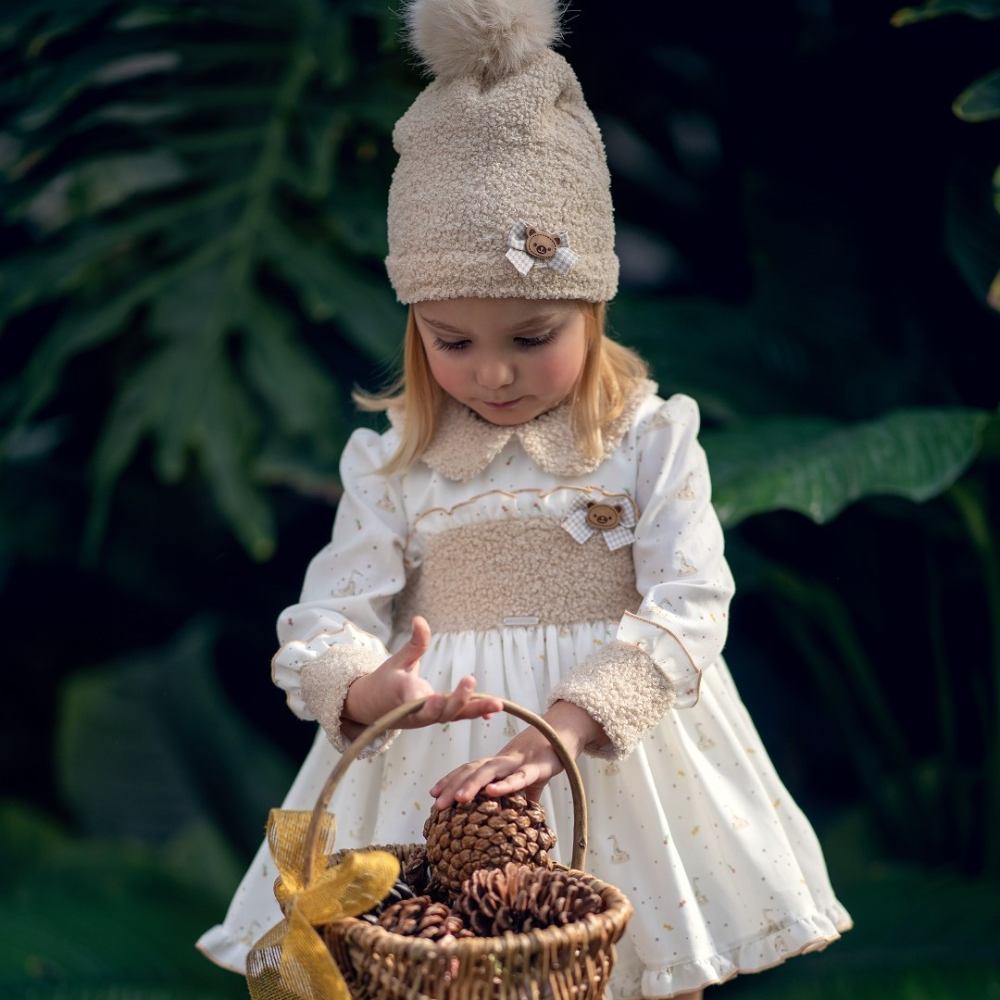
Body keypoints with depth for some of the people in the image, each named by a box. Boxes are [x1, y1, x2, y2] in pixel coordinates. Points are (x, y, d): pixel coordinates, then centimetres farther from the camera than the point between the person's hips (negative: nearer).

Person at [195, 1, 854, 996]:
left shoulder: (651, 441, -4)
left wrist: (561, 722, -26)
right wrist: (364, 690, -27)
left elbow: (687, 609, -12)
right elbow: (325, 621, -3)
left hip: (615, 738, 0)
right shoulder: (390, 465, 0)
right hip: (434, 768, 1)